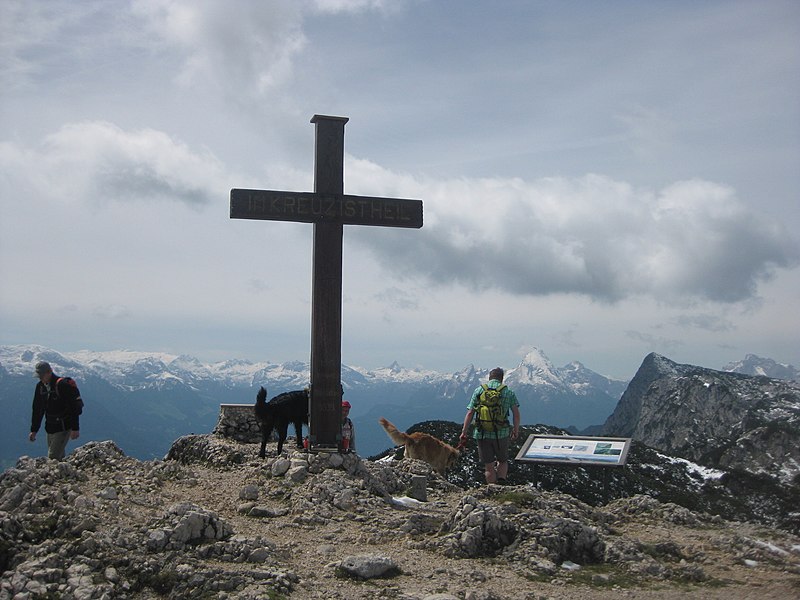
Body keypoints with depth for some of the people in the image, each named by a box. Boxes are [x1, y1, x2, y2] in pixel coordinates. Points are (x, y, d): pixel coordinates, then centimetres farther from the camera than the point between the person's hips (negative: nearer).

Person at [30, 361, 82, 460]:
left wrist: (75, 428, -19)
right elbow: (37, 409, 15)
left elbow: (74, 407, -17)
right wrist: (34, 430, 13)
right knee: (59, 457, 12)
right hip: (50, 428, 7)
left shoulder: (63, 384, -16)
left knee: (53, 457, -14)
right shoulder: (40, 386, 6)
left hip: (63, 428, -7)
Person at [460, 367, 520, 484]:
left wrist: (464, 432, 2)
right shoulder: (508, 392, 2)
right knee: (503, 461, 21)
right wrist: (516, 430, 10)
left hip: (482, 434, 0)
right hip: (502, 434, 0)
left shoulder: (479, 390, 2)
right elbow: (516, 413, -2)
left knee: (489, 466, 10)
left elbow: (470, 413, -1)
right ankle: (501, 483, 0)